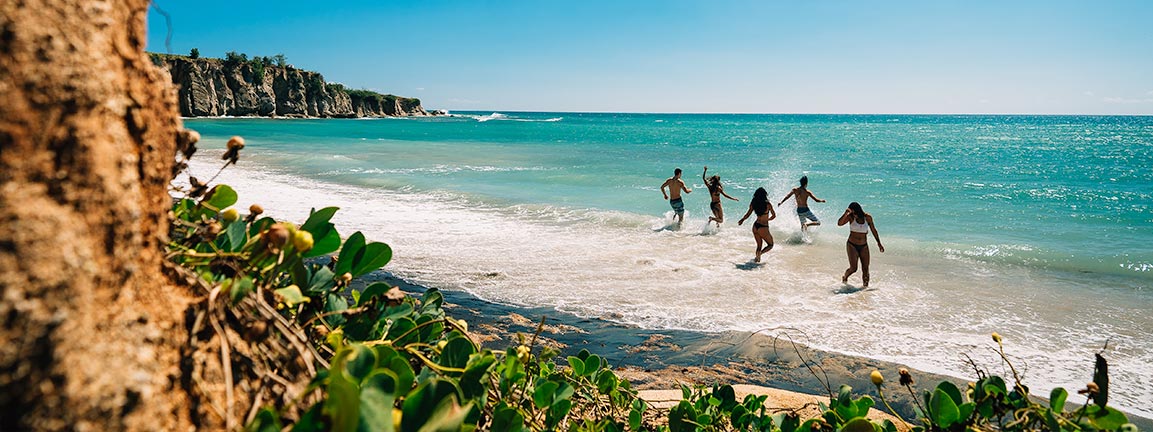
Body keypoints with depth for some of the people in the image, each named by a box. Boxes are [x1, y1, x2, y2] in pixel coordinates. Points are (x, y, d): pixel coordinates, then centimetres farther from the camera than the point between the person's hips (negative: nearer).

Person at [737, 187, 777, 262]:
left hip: (755, 226, 5)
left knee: (759, 245, 21)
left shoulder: (753, 204, -2)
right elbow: (774, 216, -1)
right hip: (763, 228, -5)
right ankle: (759, 253, -14)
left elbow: (747, 214, 4)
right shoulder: (768, 204, -12)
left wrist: (742, 220, 23)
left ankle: (757, 259, 15)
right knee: (770, 245, 10)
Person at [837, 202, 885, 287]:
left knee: (865, 268, -2)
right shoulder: (850, 217, -8)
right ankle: (845, 278, 20)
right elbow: (839, 223, -22)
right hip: (852, 245, -3)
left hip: (864, 247, 3)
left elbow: (873, 230, 9)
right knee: (853, 268, -9)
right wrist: (845, 213, -33)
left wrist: (879, 243, 13)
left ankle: (865, 285, 13)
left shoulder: (868, 217, -2)